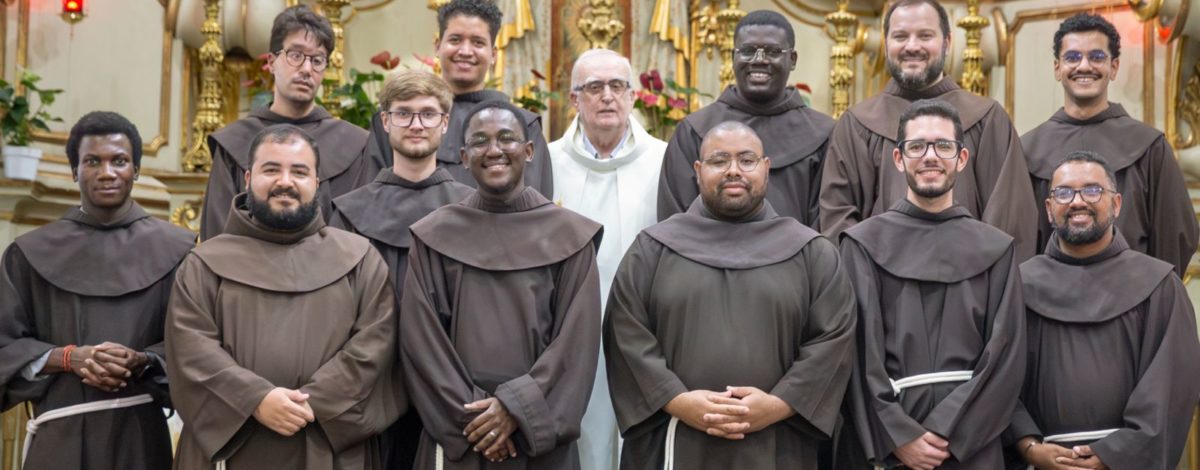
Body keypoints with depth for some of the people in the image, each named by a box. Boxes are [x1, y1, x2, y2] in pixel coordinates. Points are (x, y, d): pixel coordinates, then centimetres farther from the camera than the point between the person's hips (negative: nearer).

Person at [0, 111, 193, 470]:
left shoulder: (175, 249, 2)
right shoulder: (30, 253, 6)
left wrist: (142, 360, -17)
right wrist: (69, 357, -13)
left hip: (140, 431, 0)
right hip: (59, 434, 0)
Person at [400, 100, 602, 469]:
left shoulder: (569, 236, 0)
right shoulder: (435, 237, 2)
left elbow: (578, 340, -4)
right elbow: (420, 339, -2)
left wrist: (518, 407, -13)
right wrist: (468, 415, -10)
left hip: (539, 434, 0)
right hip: (457, 437, 0)